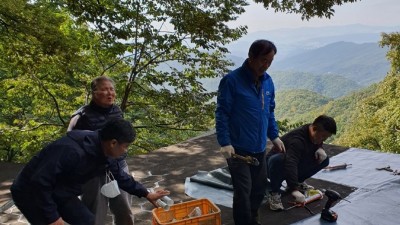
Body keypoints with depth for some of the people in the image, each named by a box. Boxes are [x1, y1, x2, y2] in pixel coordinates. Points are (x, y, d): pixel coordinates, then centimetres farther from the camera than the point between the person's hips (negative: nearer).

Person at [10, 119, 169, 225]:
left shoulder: (106, 155, -9)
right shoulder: (71, 150, -37)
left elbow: (121, 176, 8)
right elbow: (39, 182, -33)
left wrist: (146, 194, 14)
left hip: (60, 193, 8)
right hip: (31, 193, -8)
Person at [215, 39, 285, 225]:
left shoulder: (267, 81, 5)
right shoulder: (232, 80, -15)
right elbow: (222, 113, -14)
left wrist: (274, 136, 12)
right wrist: (225, 143, -19)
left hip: (259, 147, 7)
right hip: (238, 148, -6)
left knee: (259, 187, 16)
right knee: (243, 191, -2)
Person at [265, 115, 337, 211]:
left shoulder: (314, 135, -8)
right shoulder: (297, 140, -34)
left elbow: (317, 144, 16)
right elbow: (290, 164, -47)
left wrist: (320, 148, -10)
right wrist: (294, 190, -56)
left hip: (296, 164, 8)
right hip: (277, 165, -8)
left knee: (324, 160, -4)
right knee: (277, 159, -43)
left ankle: (297, 182, 8)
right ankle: (274, 193, -21)